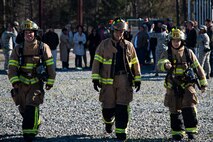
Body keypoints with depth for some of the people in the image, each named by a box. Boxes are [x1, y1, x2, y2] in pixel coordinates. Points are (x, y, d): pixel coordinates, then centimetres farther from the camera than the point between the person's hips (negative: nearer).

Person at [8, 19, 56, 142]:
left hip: (36, 84, -3)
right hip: (21, 84, 3)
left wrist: (50, 82, 2)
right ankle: (36, 123, 38)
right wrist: (15, 81, -14)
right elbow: (12, 67, -1)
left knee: (31, 108, -15)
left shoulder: (43, 48, -2)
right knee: (23, 109, 11)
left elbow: (50, 66, 3)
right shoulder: (18, 49, 3)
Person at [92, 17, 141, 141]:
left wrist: (137, 79, 11)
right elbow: (97, 62, 3)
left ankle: (121, 132, 0)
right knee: (108, 108, 5)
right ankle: (109, 121, 37)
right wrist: (95, 78, -5)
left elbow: (135, 63, 15)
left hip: (124, 81, 1)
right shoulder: (104, 45, 5)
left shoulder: (128, 45, 10)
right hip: (108, 81, -1)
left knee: (123, 108, -6)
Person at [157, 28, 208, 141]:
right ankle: (177, 132, 18)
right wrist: (165, 65, -45)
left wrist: (203, 83, 12)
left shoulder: (189, 53, 4)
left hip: (187, 85, -1)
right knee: (175, 110, 6)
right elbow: (160, 64, -21)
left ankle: (191, 130, -4)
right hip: (173, 87, 1)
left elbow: (198, 68, 11)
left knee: (189, 107, -13)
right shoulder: (167, 54, 1)